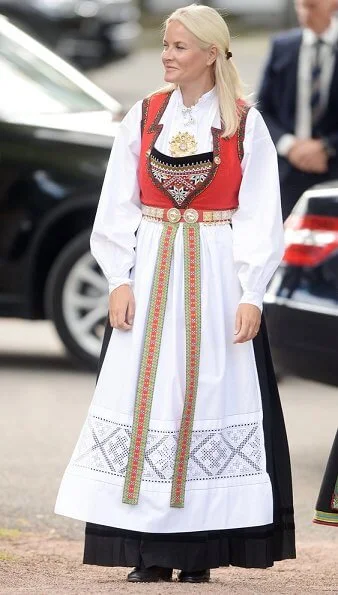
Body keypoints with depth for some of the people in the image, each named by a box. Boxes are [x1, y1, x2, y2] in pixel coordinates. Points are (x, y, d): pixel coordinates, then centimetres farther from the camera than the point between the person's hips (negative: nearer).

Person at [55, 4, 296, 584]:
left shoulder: (244, 124, 0)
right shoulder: (144, 117, 7)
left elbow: (259, 217, -2)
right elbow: (119, 208, 6)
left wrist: (250, 295, -9)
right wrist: (120, 280, -4)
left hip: (217, 277, -2)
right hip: (150, 273, 2)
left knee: (208, 398, -3)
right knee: (146, 398, -2)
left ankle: (199, 548, 1)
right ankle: (151, 550, 0)